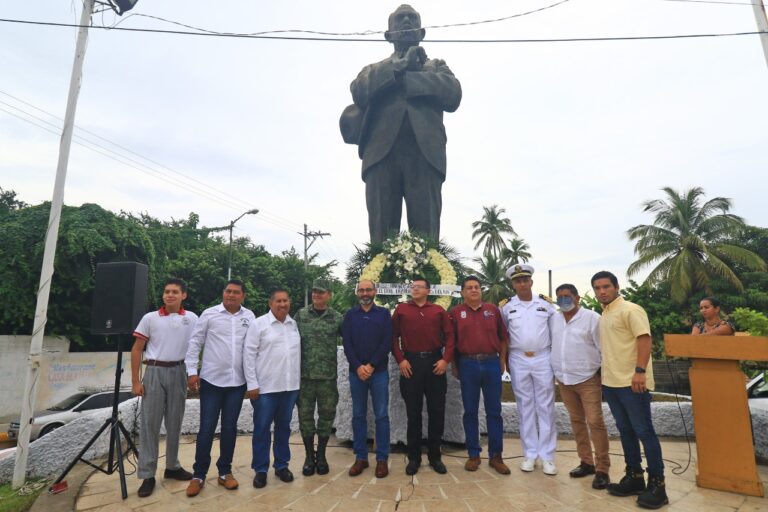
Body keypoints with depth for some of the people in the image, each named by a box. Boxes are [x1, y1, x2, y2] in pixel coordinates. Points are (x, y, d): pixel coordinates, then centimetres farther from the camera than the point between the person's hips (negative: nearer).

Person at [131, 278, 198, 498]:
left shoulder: (192, 318, 1)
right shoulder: (150, 318, -1)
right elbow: (136, 350, 2)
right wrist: (135, 381, -2)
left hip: (178, 372, 1)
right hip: (155, 372, -1)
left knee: (174, 422, 12)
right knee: (150, 423, 2)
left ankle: (172, 466, 27)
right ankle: (147, 475, 12)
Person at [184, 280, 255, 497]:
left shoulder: (249, 317, 2)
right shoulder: (209, 314, -3)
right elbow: (194, 343, 0)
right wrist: (192, 371, -5)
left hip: (237, 382, 2)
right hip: (211, 380, -2)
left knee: (229, 428, 11)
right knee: (206, 428, 4)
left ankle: (225, 472, 25)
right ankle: (198, 475, 20)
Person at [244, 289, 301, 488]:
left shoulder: (294, 324, 7)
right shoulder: (258, 324, -6)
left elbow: (299, 352, 12)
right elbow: (249, 354, -8)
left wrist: (298, 379, 9)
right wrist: (252, 384, -11)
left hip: (290, 386, 4)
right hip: (265, 387, -4)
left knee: (284, 427, 15)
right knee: (262, 429, 6)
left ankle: (282, 465, 29)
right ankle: (260, 469, 21)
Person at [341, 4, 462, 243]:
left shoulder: (436, 66, 29)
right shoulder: (374, 69, 30)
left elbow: (453, 95, 7)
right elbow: (359, 93, 7)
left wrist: (402, 75, 7)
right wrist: (398, 65, 6)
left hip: (425, 151, 0)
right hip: (382, 150, 1)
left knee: (426, 231, -12)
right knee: (382, 231, -11)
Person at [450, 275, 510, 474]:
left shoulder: (493, 310, 8)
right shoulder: (456, 312, 3)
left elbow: (502, 337, 10)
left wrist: (502, 361, 4)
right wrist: (454, 365, -1)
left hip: (492, 363, 1)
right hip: (468, 365, -1)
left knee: (494, 411, 6)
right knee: (470, 411, 7)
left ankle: (496, 456, 17)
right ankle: (473, 454, 19)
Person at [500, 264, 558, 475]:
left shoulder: (545, 303, 0)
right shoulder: (507, 307, 2)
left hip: (543, 359, -1)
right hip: (518, 360, 1)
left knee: (545, 407, 4)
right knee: (525, 407, 8)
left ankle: (547, 456, 13)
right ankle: (529, 454, 18)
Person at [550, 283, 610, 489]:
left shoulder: (592, 318, -9)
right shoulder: (554, 319, 6)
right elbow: (552, 345, 15)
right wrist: (556, 372, 12)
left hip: (588, 379, -5)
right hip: (563, 380, 5)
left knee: (595, 422, -5)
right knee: (576, 421, 13)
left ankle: (602, 469, 4)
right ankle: (586, 462, 25)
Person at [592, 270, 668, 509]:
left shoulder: (630, 309, -9)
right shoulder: (604, 315, 15)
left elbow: (644, 339, -17)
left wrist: (640, 371, -25)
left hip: (631, 382, -8)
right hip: (611, 382, 8)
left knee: (644, 431, -1)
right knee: (625, 431, 14)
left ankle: (656, 484, 9)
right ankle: (634, 477, 24)